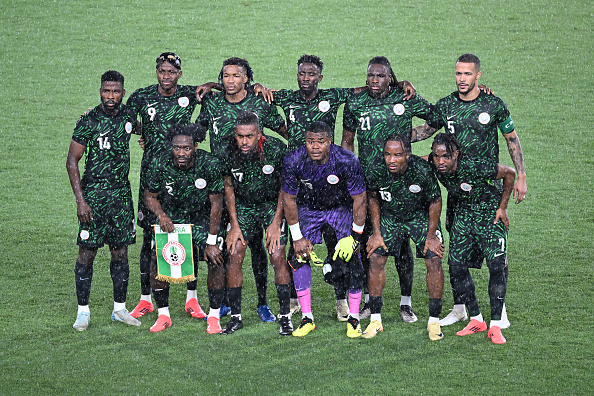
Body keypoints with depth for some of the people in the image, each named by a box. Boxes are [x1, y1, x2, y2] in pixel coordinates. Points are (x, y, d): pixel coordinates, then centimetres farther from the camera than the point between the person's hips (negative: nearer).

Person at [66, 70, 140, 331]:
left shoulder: (128, 116, 5)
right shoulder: (88, 121, -8)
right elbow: (72, 162, -7)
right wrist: (80, 200, -14)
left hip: (122, 194, 4)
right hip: (94, 194, -4)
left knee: (121, 251, 6)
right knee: (87, 252, -2)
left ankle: (120, 309, 15)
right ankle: (83, 311, 6)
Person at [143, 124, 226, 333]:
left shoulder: (209, 165, -25)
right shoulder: (159, 165, -20)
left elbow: (216, 204, -18)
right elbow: (150, 196, -4)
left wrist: (211, 241, -18)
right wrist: (161, 214, -25)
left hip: (202, 217, -1)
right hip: (171, 218, 1)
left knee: (216, 259, -19)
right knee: (157, 259, -15)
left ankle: (214, 316, -2)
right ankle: (163, 315, 3)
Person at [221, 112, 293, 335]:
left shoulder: (276, 149, -24)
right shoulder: (228, 151, -17)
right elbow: (228, 188, -1)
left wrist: (276, 223, -13)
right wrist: (234, 225, -5)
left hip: (273, 204, -2)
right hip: (243, 206, 2)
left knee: (278, 257, -13)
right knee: (234, 257, -8)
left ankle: (285, 315, -3)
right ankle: (235, 317, 3)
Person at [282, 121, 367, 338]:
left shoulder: (347, 161, -29)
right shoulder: (294, 161, -24)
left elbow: (360, 199, -17)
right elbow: (289, 199, -10)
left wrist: (354, 236, -16)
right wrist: (297, 237, -10)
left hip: (341, 208, -2)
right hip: (308, 208, 2)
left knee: (351, 260, -15)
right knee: (299, 257, -12)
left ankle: (354, 319, -1)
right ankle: (307, 318, 0)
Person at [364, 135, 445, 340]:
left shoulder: (422, 171, -31)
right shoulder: (376, 172, -24)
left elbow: (435, 202, -14)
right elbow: (373, 200, -2)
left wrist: (431, 236, -11)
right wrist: (377, 233, -2)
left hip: (421, 217, -2)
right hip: (390, 218, 2)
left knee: (434, 260, -14)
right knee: (376, 258, -7)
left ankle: (434, 321, -1)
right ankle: (375, 319, 4)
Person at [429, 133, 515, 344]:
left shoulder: (474, 166, -33)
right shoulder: (432, 165, -18)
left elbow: (509, 173, -19)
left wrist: (502, 207, -12)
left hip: (490, 214, -5)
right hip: (463, 214, 5)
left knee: (497, 266, -16)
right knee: (456, 267, -3)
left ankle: (495, 326, -10)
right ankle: (476, 320, 11)